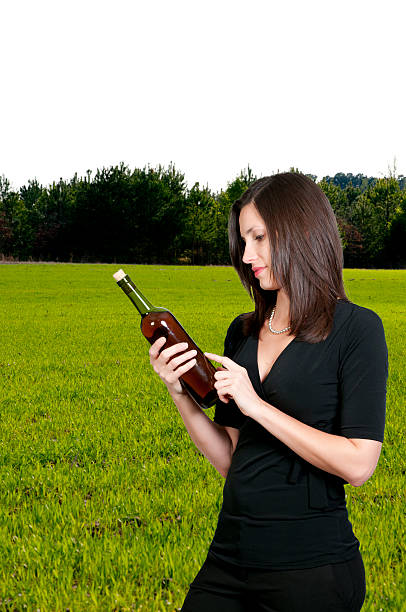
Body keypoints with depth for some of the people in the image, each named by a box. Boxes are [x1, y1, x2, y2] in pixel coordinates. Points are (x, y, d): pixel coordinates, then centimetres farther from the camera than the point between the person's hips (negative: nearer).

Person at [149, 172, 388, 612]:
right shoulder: (243, 331, 8)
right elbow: (229, 461, 9)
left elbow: (357, 465, -17)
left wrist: (257, 405, -17)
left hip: (312, 567, -5)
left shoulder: (356, 328, -9)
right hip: (230, 555, 5)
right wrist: (181, 395, -5)